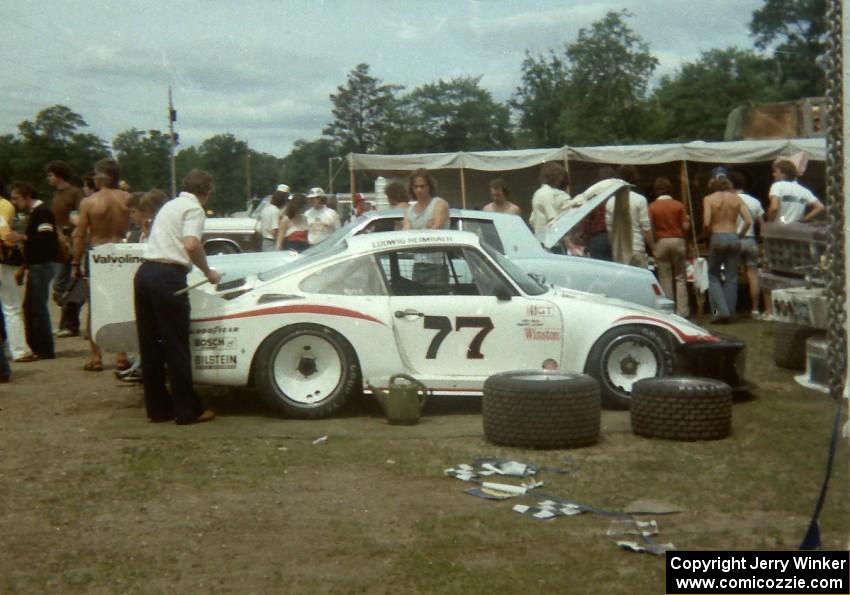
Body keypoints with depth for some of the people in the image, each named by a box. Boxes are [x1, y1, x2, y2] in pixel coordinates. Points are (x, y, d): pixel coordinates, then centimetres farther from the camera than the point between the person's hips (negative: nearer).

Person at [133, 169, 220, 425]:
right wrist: (207, 272, -4)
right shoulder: (194, 208, -2)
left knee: (150, 345, 11)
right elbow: (191, 245, -19)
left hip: (145, 271, 9)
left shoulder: (170, 205, 25)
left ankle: (157, 408, 17)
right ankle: (188, 410, 3)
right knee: (176, 346, -3)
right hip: (168, 276, -8)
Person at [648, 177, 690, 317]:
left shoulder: (652, 207, -4)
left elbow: (651, 228, -7)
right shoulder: (679, 205, -2)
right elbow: (685, 226, -3)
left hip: (661, 242, -1)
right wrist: (688, 219, 19)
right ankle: (682, 311, 2)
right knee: (680, 278, 7)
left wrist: (652, 246, 10)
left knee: (665, 279, 4)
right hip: (678, 241, 1)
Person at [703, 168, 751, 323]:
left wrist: (707, 235, 5)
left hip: (717, 238, -3)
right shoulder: (736, 198, 4)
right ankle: (730, 313, 9)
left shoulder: (709, 199, -4)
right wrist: (739, 235, 10)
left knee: (714, 276, 9)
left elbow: (706, 223, -13)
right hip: (733, 238, 3)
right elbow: (748, 221, -3)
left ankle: (721, 310, -4)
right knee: (731, 277, 8)